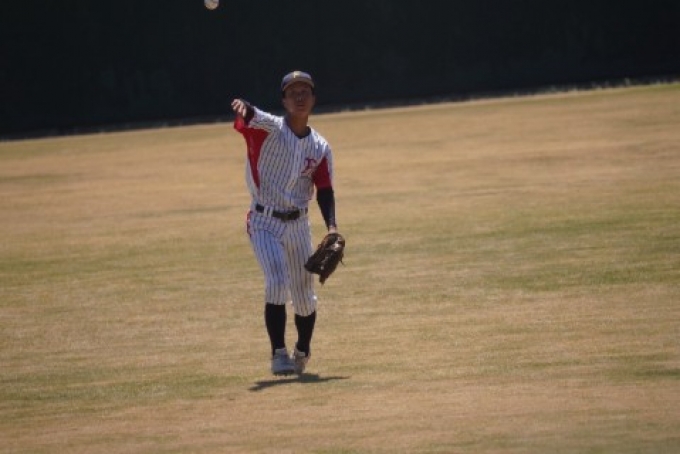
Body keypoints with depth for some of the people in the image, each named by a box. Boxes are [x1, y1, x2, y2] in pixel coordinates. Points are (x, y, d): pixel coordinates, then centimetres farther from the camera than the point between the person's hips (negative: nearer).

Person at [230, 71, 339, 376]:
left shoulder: (320, 147, 3)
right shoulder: (269, 129, -10)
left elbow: (324, 190, -1)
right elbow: (249, 116, -32)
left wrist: (331, 227, -18)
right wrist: (243, 109, -57)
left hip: (298, 224, 4)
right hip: (264, 222, -4)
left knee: (304, 295, 11)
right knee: (277, 283, -21)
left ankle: (302, 353, 33)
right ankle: (278, 353, -15)